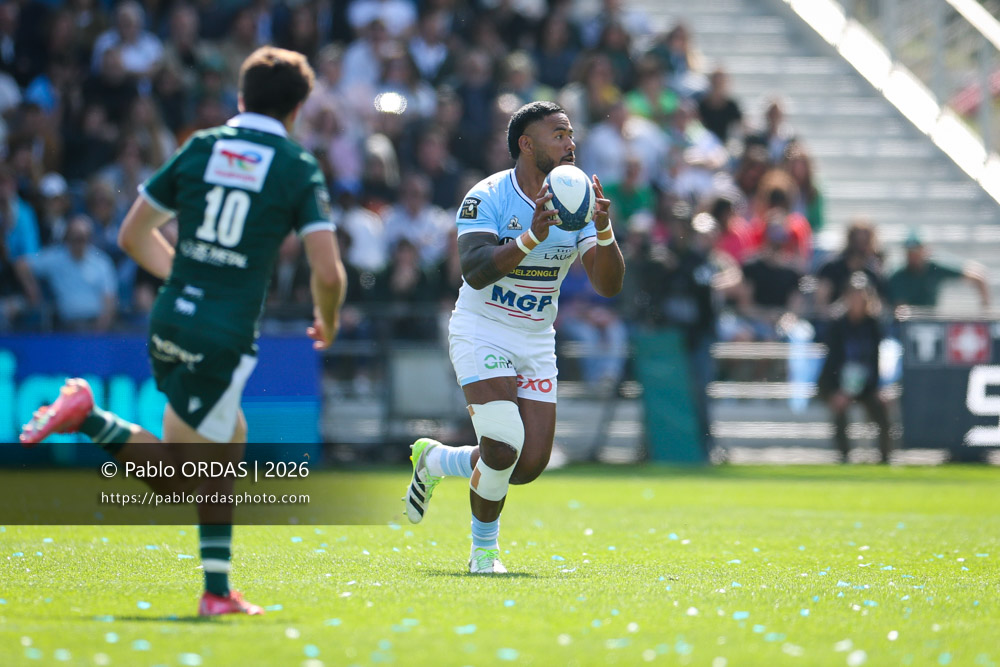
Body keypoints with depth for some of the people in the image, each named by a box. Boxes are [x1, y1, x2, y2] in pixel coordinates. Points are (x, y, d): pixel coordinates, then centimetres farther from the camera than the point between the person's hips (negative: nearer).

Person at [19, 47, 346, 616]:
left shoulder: (201, 147, 10)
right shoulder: (299, 168, -2)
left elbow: (133, 235, 15)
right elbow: (328, 271, -9)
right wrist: (328, 323, 12)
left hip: (171, 320, 6)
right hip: (227, 339, -6)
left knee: (229, 442, 20)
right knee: (180, 477, 4)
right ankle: (90, 419, -15)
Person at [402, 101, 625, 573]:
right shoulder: (487, 198, -14)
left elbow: (608, 285, -7)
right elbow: (474, 272, -27)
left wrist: (603, 232, -25)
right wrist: (531, 238, -39)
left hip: (537, 342, 5)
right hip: (482, 334, -5)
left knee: (530, 466, -2)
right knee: (503, 450, -20)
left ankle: (434, 460, 26)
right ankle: (483, 550, 6)